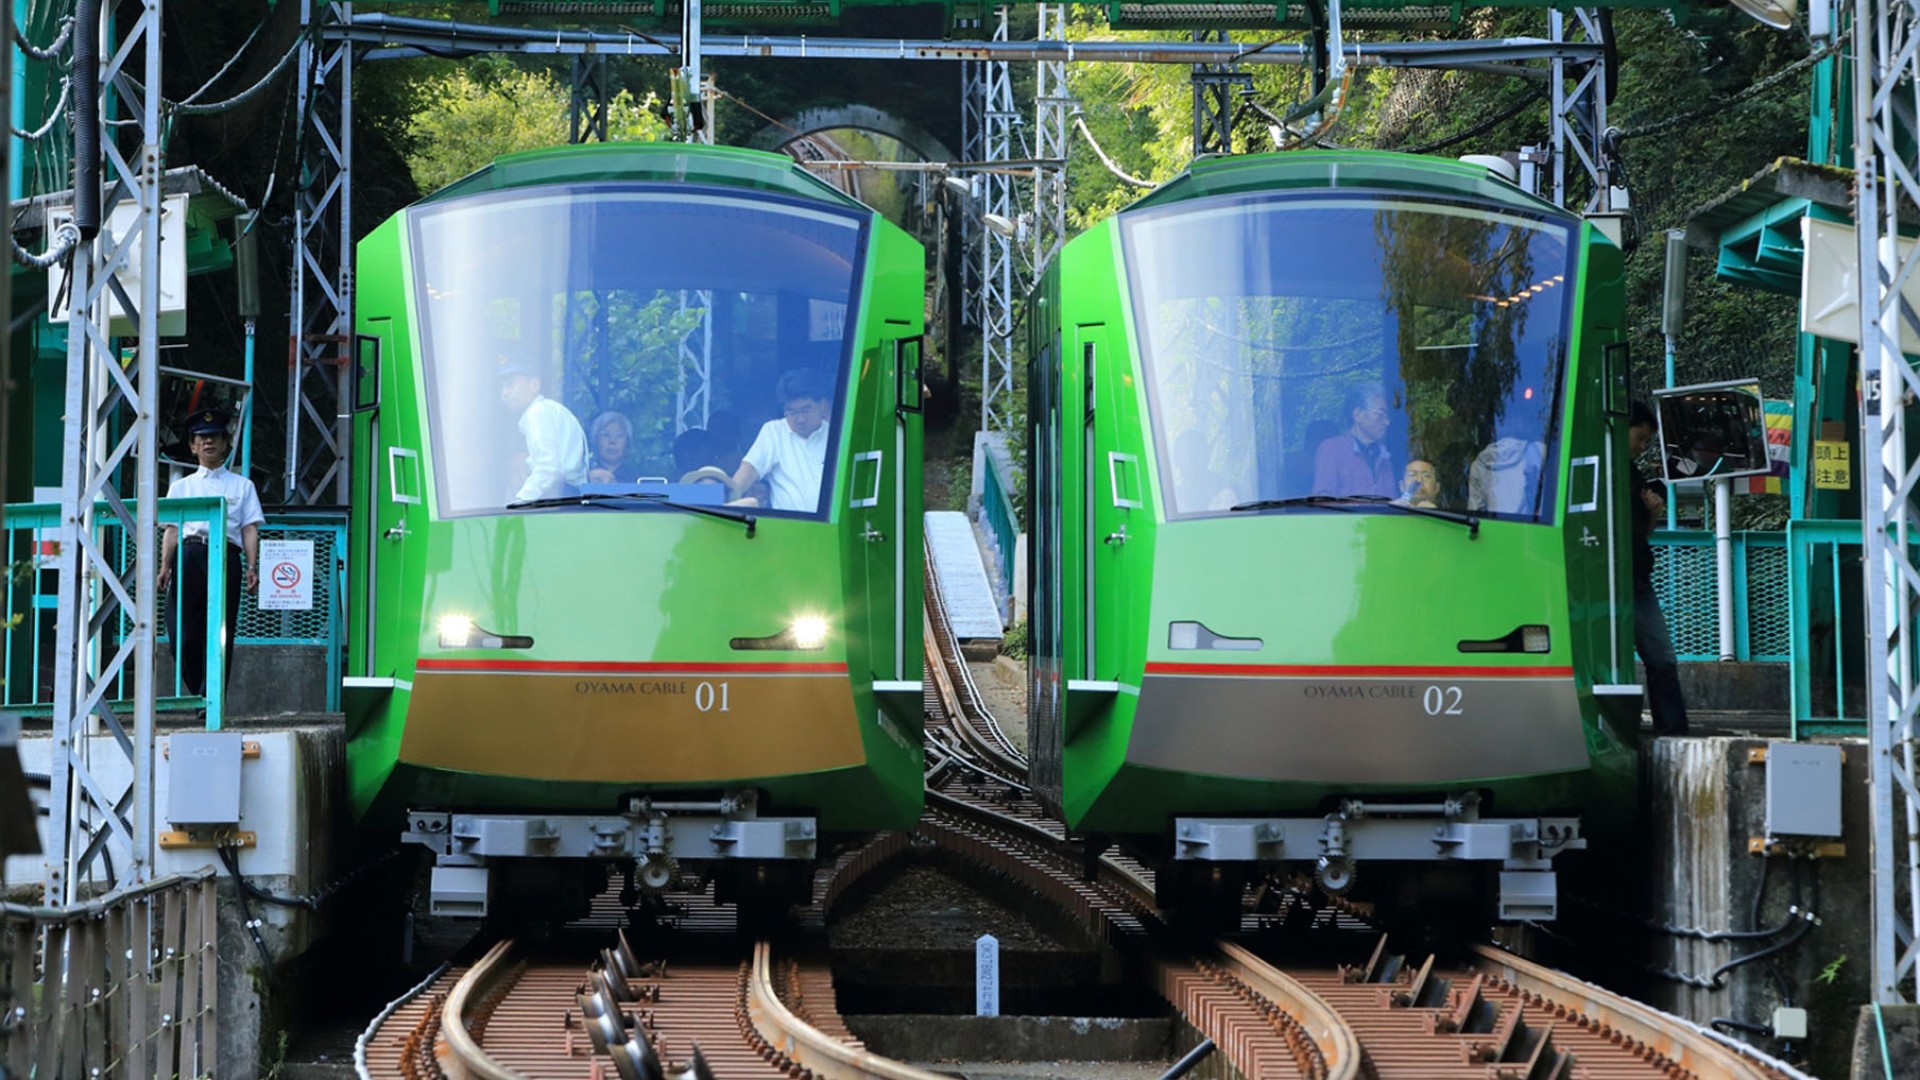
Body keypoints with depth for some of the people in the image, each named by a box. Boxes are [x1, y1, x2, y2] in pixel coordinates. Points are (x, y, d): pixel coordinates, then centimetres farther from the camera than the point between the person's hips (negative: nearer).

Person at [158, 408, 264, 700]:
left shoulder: (242, 486, 19)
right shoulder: (180, 486, 22)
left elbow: (250, 528, 9)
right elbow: (171, 530, 13)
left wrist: (252, 566, -6)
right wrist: (165, 567, -2)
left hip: (226, 556, -1)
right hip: (189, 555, 1)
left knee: (219, 632, -8)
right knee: (183, 633, -7)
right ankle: (197, 694, 7)